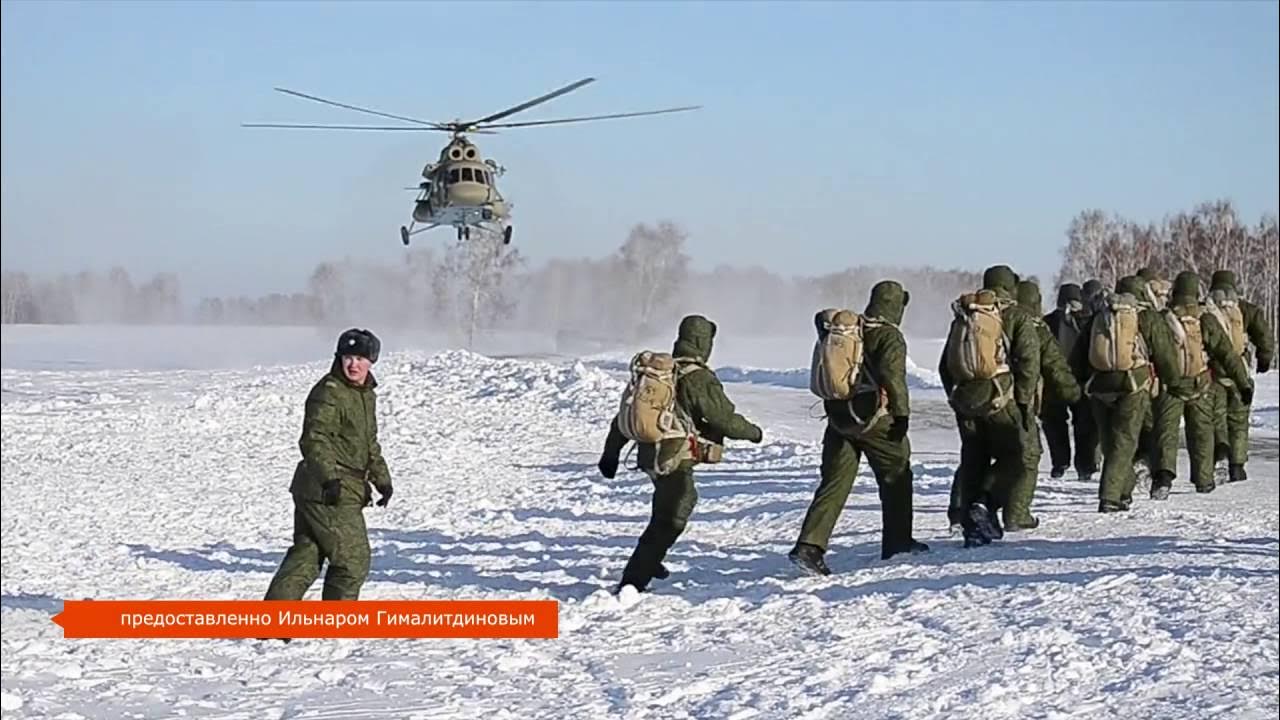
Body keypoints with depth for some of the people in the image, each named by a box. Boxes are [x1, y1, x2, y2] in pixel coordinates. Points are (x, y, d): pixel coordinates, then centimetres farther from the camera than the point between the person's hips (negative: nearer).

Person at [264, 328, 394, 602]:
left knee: (305, 556, 12)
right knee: (353, 559, -3)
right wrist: (329, 477, -31)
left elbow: (369, 444, 29)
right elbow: (315, 439, -22)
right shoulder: (328, 392, -13)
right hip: (329, 495, -10)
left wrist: (382, 479, 27)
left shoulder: (367, 395, 17)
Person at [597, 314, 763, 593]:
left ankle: (649, 560, 34)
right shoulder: (700, 380, -16)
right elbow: (726, 419, -14)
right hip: (676, 463, -9)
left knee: (685, 499, 29)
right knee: (667, 523, -3)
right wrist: (753, 432, 6)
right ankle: (633, 581, -7)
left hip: (651, 457, 9)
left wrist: (611, 452, 19)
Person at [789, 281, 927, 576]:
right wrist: (902, 413, -16)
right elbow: (893, 376, -19)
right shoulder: (890, 337, -9)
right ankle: (898, 542, 21)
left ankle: (809, 546, -10)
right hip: (875, 419, -5)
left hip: (839, 418, 5)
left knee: (834, 484, 4)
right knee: (896, 476, 15)